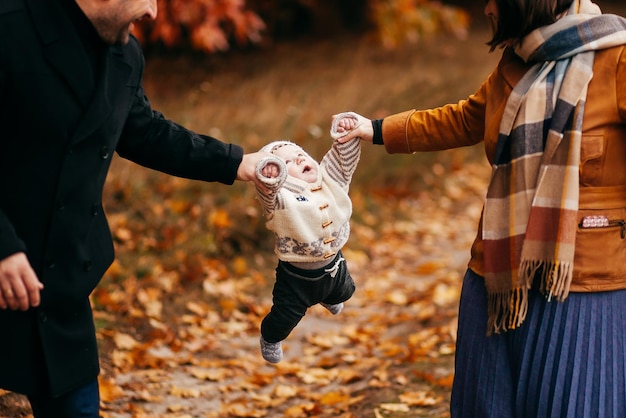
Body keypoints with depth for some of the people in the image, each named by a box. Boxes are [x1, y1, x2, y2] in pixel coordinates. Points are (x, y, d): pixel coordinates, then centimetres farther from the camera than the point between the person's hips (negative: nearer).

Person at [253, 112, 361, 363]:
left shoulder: (330, 180, -12)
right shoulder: (280, 197, -31)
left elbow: (343, 157, -18)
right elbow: (268, 191, -51)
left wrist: (346, 134, -38)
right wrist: (270, 175, -74)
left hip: (333, 264, 6)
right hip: (297, 276, -5)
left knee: (343, 292, 35)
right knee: (286, 316, 13)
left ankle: (328, 299, 73)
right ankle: (270, 338, 48)